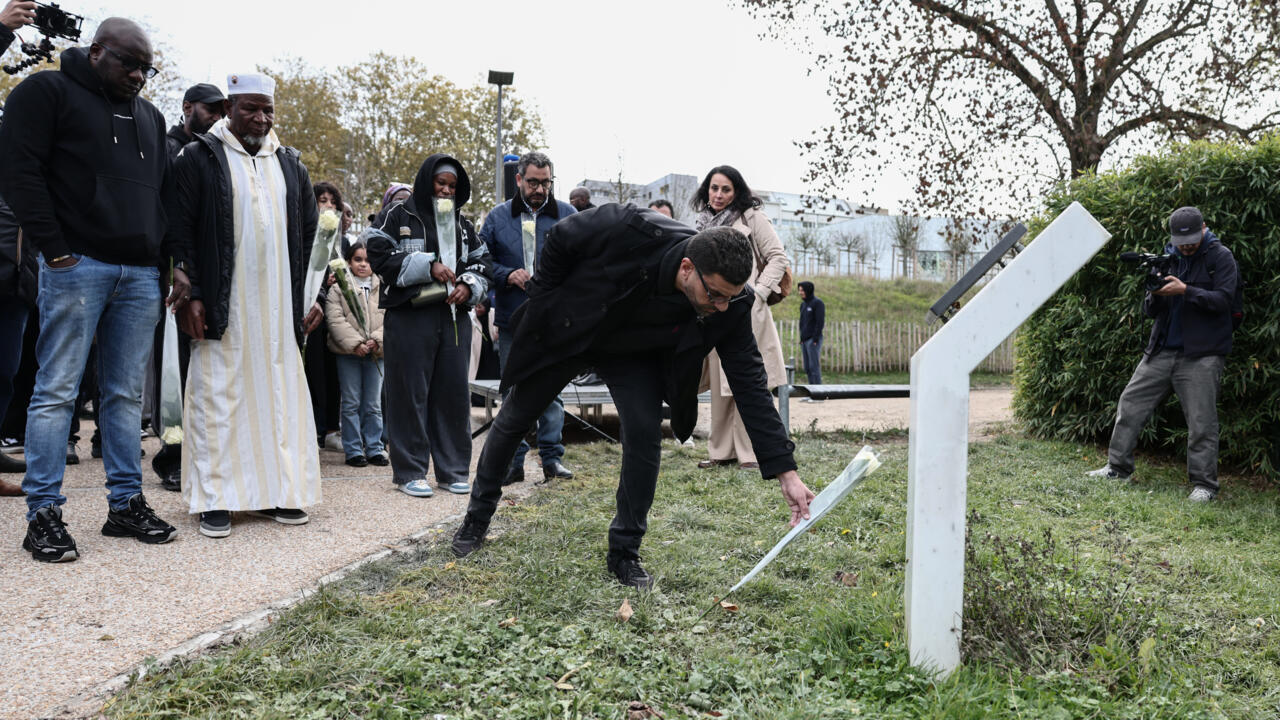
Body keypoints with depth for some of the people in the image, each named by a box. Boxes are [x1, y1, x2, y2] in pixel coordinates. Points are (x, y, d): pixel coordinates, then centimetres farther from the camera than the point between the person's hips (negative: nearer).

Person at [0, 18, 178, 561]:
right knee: (57, 390, -4)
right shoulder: (48, 92, 4)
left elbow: (163, 189, 24)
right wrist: (53, 246, -12)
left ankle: (127, 504, 13)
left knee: (126, 393, 7)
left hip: (141, 273, 6)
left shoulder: (149, 117, 22)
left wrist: (167, 256, 11)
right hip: (78, 265, -6)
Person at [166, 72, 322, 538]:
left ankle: (277, 491, 11)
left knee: (281, 393, 4)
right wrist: (190, 293, -10)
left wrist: (309, 297, 9)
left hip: (277, 305, 4)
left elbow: (310, 232, 16)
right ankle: (215, 499, 3)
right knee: (217, 394, -2)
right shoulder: (199, 158, 2)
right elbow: (179, 227, -2)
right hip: (221, 305, -4)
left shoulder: (289, 164, 14)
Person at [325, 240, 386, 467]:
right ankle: (353, 450, 9)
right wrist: (355, 343, -16)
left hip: (375, 353, 2)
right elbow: (336, 320, -7)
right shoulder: (338, 287, 0)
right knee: (351, 403, 3)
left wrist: (376, 340, -13)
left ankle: (374, 448, 16)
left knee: (374, 404, 8)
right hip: (348, 353, -2)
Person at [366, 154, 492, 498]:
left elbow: (481, 261, 20)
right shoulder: (399, 216, 2)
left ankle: (453, 469, 14)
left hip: (454, 317, 5)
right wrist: (428, 266, -16)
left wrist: (469, 285, -2)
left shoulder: (462, 223, 19)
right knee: (411, 392, -3)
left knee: (453, 392, 5)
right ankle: (409, 471, 6)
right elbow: (380, 254, -8)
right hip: (410, 317, -5)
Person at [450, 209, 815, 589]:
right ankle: (477, 518, 37)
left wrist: (787, 472, -28)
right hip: (564, 330, -1)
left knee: (645, 436, -17)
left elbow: (751, 385, -25)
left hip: (632, 354, 1)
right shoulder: (630, 230, -40)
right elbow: (560, 238, -20)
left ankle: (624, 553, 3)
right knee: (512, 421, 11)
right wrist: (543, 302, -12)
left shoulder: (730, 309, -30)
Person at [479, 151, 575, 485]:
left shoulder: (566, 215, 6)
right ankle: (513, 460, 14)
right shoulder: (498, 217, 7)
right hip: (512, 320, 1)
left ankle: (552, 457, 13)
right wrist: (508, 275, -9)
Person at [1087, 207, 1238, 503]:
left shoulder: (1220, 257, -1)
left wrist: (1185, 291, -21)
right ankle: (1118, 467, 14)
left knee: (1201, 420, -4)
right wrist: (1154, 295, -13)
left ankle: (1204, 484, 5)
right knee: (1131, 403, 4)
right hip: (1162, 350, 5)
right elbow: (1149, 311, 9)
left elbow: (1223, 300, -11)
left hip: (1201, 355, -5)